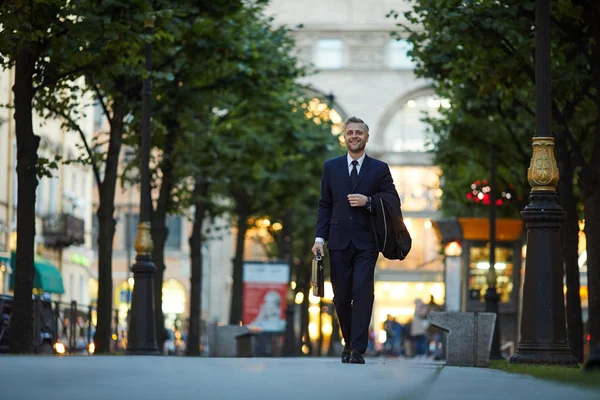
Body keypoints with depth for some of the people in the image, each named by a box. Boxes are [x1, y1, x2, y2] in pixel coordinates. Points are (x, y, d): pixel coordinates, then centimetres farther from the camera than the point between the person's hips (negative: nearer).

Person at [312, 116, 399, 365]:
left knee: (362, 291, -15)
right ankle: (349, 342, 23)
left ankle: (358, 349, -15)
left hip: (366, 243, -2)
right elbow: (325, 205, 11)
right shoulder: (331, 167, 11)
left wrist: (368, 201, -13)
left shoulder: (379, 169, 6)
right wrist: (320, 237, 1)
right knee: (341, 297, 3)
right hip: (339, 242, 2)